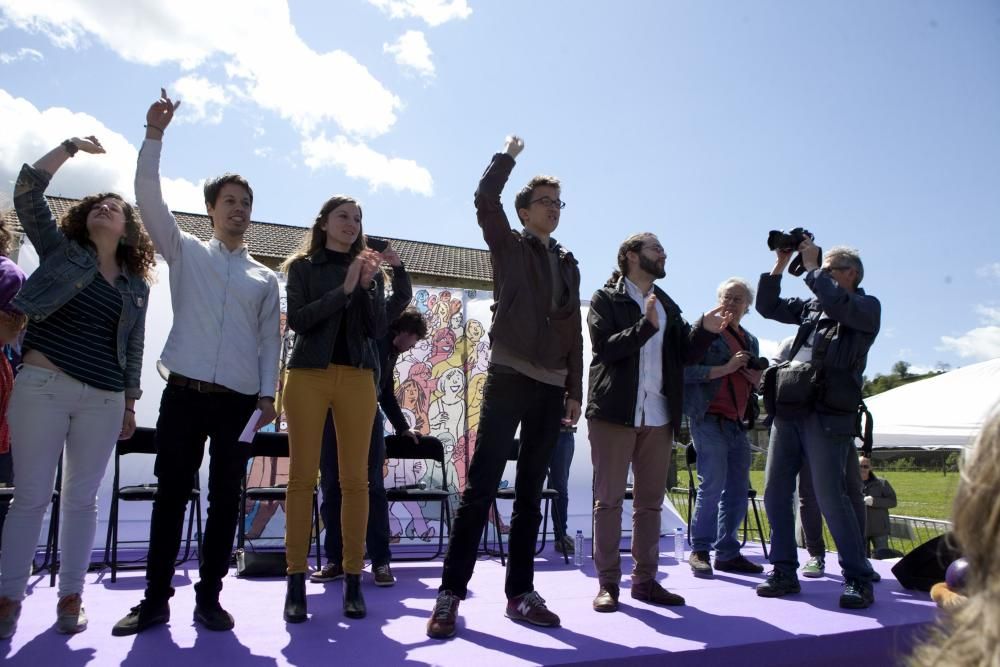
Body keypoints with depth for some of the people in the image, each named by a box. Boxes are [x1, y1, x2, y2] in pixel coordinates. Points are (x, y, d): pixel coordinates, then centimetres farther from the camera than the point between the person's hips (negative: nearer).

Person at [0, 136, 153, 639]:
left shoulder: (137, 284, 13)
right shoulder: (60, 251, 8)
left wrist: (130, 403, 13)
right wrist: (71, 147, -2)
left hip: (104, 399, 2)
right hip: (43, 384, -2)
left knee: (82, 498, 7)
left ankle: (70, 595, 17)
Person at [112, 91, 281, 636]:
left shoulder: (265, 278, 13)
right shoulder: (186, 252, 10)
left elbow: (269, 339, 10)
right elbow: (149, 197, -1)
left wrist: (268, 395, 0)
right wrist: (154, 134, -7)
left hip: (239, 402, 1)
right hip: (184, 393, -1)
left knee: (225, 500, 3)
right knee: (171, 495, 2)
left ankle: (208, 596, 14)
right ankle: (156, 598, 12)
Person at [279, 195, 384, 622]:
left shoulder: (370, 269, 15)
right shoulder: (302, 266, 10)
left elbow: (378, 329, 6)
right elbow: (297, 320, -4)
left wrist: (367, 284, -7)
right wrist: (344, 288, -11)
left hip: (358, 378, 2)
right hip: (309, 374, -2)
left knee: (355, 478, -2)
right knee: (302, 475, -4)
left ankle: (353, 577, 3)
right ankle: (296, 579, 1)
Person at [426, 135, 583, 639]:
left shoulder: (568, 264, 18)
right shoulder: (508, 247, 7)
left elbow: (574, 332, 15)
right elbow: (485, 199, -10)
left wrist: (575, 391, 10)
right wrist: (509, 153, 5)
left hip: (551, 387, 5)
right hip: (509, 377, -5)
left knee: (530, 494, 8)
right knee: (480, 487, -8)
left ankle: (520, 593, 15)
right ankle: (451, 593, -2)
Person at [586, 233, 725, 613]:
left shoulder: (667, 305, 17)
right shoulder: (606, 299, 0)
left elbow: (686, 354, 8)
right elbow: (605, 347, -15)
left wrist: (705, 330, -9)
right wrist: (646, 325, -24)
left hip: (658, 415, 6)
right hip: (614, 411, -6)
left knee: (651, 501, 11)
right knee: (609, 499, 1)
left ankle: (645, 579, 20)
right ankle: (608, 583, 8)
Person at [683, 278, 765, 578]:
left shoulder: (750, 341, 21)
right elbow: (686, 370, -11)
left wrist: (756, 380, 6)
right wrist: (726, 369, -16)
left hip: (738, 423, 7)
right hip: (710, 419, -7)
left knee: (738, 491, 8)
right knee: (712, 485, -10)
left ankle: (727, 553, 18)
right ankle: (699, 551, 4)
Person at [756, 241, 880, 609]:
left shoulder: (867, 306, 2)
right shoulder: (812, 305, 20)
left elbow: (837, 303, -19)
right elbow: (768, 306, 20)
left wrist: (811, 265, -9)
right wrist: (781, 264, 13)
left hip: (827, 415, -6)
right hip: (789, 409, 7)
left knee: (831, 498, -7)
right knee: (775, 493, 6)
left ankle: (858, 579, 7)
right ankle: (784, 572, 16)